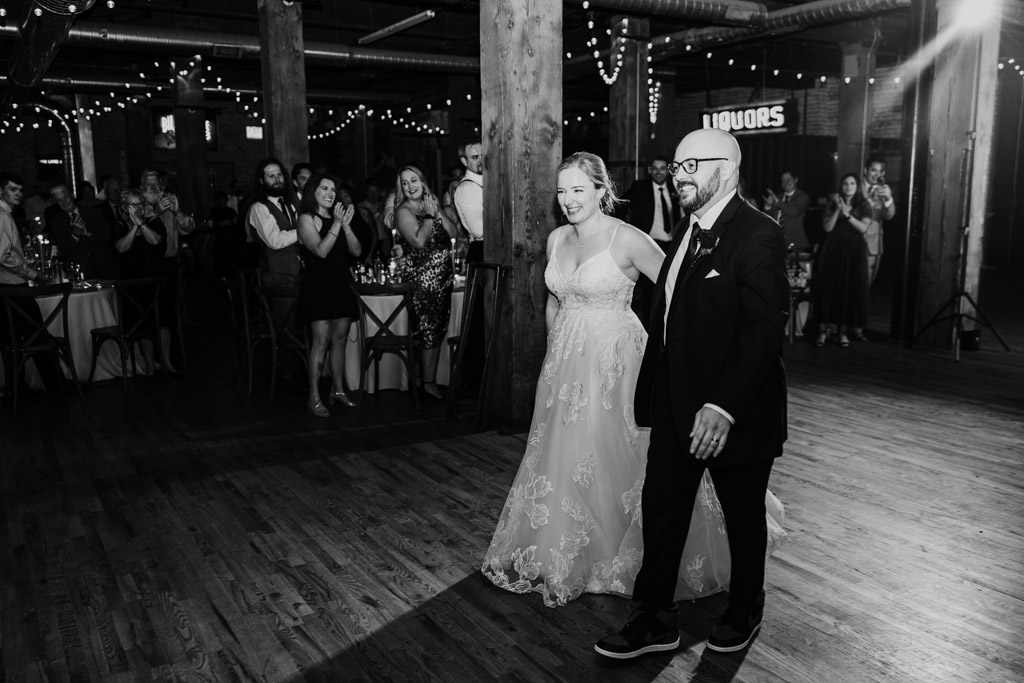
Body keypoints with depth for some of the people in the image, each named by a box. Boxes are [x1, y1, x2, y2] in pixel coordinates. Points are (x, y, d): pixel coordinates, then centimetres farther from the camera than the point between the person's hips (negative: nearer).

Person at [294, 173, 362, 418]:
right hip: (318, 286, -6)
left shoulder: (336, 217, 14)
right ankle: (314, 398, -6)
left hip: (341, 285, 6)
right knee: (321, 341, -10)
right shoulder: (307, 219, -3)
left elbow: (356, 251, 5)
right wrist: (336, 224, -18)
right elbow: (321, 250, -18)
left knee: (340, 340, 9)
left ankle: (338, 390, 20)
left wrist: (346, 225, -7)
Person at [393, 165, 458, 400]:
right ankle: (429, 383, 4)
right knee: (431, 330, -6)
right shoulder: (403, 211, -7)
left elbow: (453, 233, 7)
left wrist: (438, 213, -4)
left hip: (442, 276, 7)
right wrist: (430, 215, -12)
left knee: (440, 329, 9)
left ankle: (431, 379, 18)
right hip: (422, 277, -7)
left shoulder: (431, 205, 14)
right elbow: (419, 241, -20)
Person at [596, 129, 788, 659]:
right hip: (676, 407, 7)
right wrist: (651, 393, 10)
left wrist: (723, 407, -31)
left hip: (735, 414, -7)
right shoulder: (689, 233, 10)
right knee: (660, 509, 11)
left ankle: (744, 611, 38)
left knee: (743, 517, 15)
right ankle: (656, 619, 27)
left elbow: (763, 330, -24)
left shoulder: (758, 236, -16)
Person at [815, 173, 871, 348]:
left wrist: (847, 213, -16)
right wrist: (837, 210, -13)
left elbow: (863, 228, -9)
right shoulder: (833, 204, 8)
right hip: (833, 249, 0)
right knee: (829, 287, -4)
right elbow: (827, 228, -3)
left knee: (850, 289, -1)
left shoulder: (864, 205, 5)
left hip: (854, 251, 0)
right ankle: (823, 329, -1)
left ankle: (843, 331, 7)